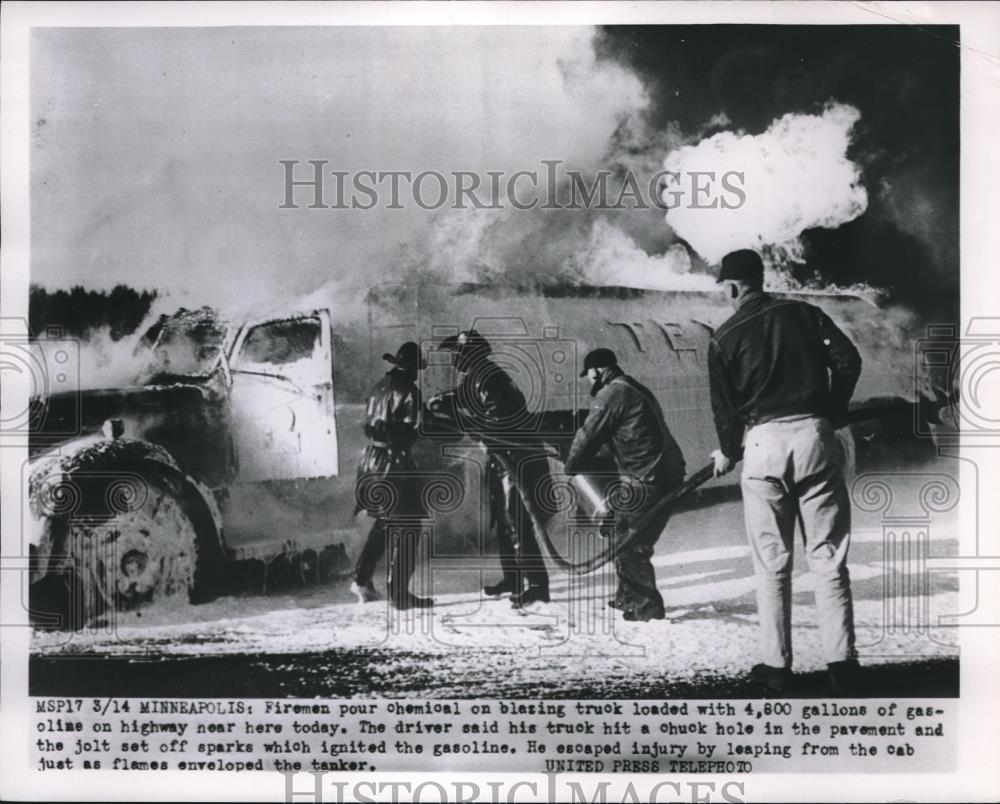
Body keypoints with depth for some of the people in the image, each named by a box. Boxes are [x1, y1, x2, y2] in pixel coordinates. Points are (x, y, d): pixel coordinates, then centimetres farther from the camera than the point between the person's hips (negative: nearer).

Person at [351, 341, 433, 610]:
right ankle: (399, 592, -3)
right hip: (393, 463, -8)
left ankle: (362, 578, 24)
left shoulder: (380, 387, 11)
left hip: (371, 461, 8)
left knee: (384, 522, 23)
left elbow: (368, 425, 13)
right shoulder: (409, 391, -11)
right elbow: (411, 432, -15)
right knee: (408, 526, -1)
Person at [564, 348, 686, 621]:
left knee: (626, 545, -2)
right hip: (669, 474, 10)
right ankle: (628, 597, 30)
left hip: (646, 481, -10)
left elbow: (588, 437, -6)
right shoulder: (637, 390, 22)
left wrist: (571, 469, 10)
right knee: (636, 543, 20)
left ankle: (646, 607, 1)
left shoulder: (611, 394, -8)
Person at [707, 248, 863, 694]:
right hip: (815, 436, 1)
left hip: (763, 442, -1)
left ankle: (776, 665, 10)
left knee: (771, 563, 7)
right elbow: (848, 360, 0)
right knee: (829, 557, 4)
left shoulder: (725, 337, 4)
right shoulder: (804, 314, 8)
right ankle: (841, 663, 2)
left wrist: (727, 452, 22)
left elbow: (724, 405, 5)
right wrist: (831, 413, 13)